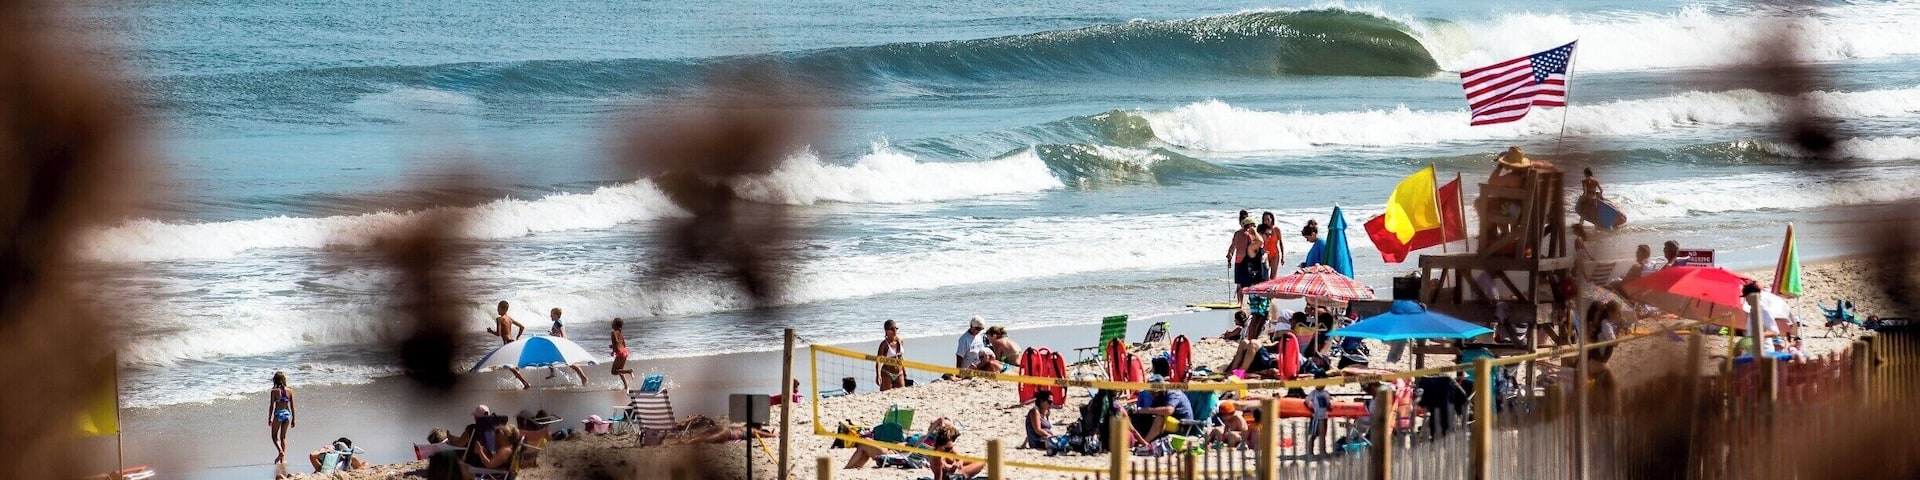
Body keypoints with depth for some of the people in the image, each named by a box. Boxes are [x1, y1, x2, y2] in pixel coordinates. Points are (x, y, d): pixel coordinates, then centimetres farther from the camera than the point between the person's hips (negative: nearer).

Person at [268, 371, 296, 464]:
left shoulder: (274, 391, -9)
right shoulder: (289, 391, 0)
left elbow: (271, 406, -7)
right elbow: (292, 406, 3)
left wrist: (269, 418, 1)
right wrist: (293, 418, 10)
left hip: (278, 414, -4)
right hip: (287, 413, 4)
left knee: (274, 435, 10)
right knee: (283, 437, 14)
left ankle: (281, 451, -14)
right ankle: (283, 458, 11)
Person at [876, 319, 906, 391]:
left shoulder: (899, 341, 4)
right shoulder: (885, 344, -13)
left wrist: (904, 371, 20)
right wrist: (878, 375, -33)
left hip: (899, 374, 6)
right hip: (887, 374, -6)